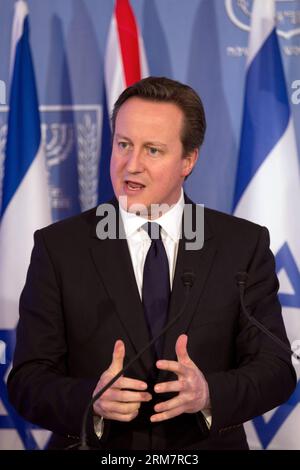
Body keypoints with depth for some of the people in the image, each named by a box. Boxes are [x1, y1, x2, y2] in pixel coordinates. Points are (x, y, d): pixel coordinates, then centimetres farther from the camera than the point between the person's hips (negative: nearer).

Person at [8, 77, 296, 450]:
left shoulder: (244, 246, 2)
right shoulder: (59, 248, 0)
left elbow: (275, 369, -1)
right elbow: (28, 382, -3)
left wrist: (208, 393, -20)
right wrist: (93, 400, -22)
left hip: (208, 444, 0)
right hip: (95, 448, 0)